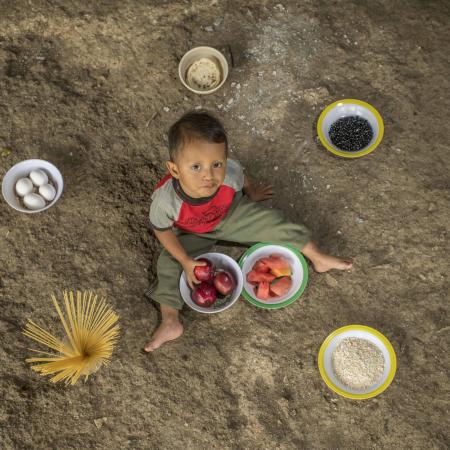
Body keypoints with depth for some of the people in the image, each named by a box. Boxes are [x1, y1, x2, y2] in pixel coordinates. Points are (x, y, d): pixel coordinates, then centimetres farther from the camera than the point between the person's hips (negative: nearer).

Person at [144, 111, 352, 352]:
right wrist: (186, 261, -19)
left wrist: (252, 192, 12)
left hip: (231, 213, 1)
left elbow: (243, 180, -10)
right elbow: (162, 230, -19)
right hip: (193, 234, 0)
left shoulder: (229, 172, -38)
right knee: (168, 264, -14)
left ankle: (318, 258, 10)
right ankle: (170, 322, -3)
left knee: (273, 223, -8)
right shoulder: (164, 200, -42)